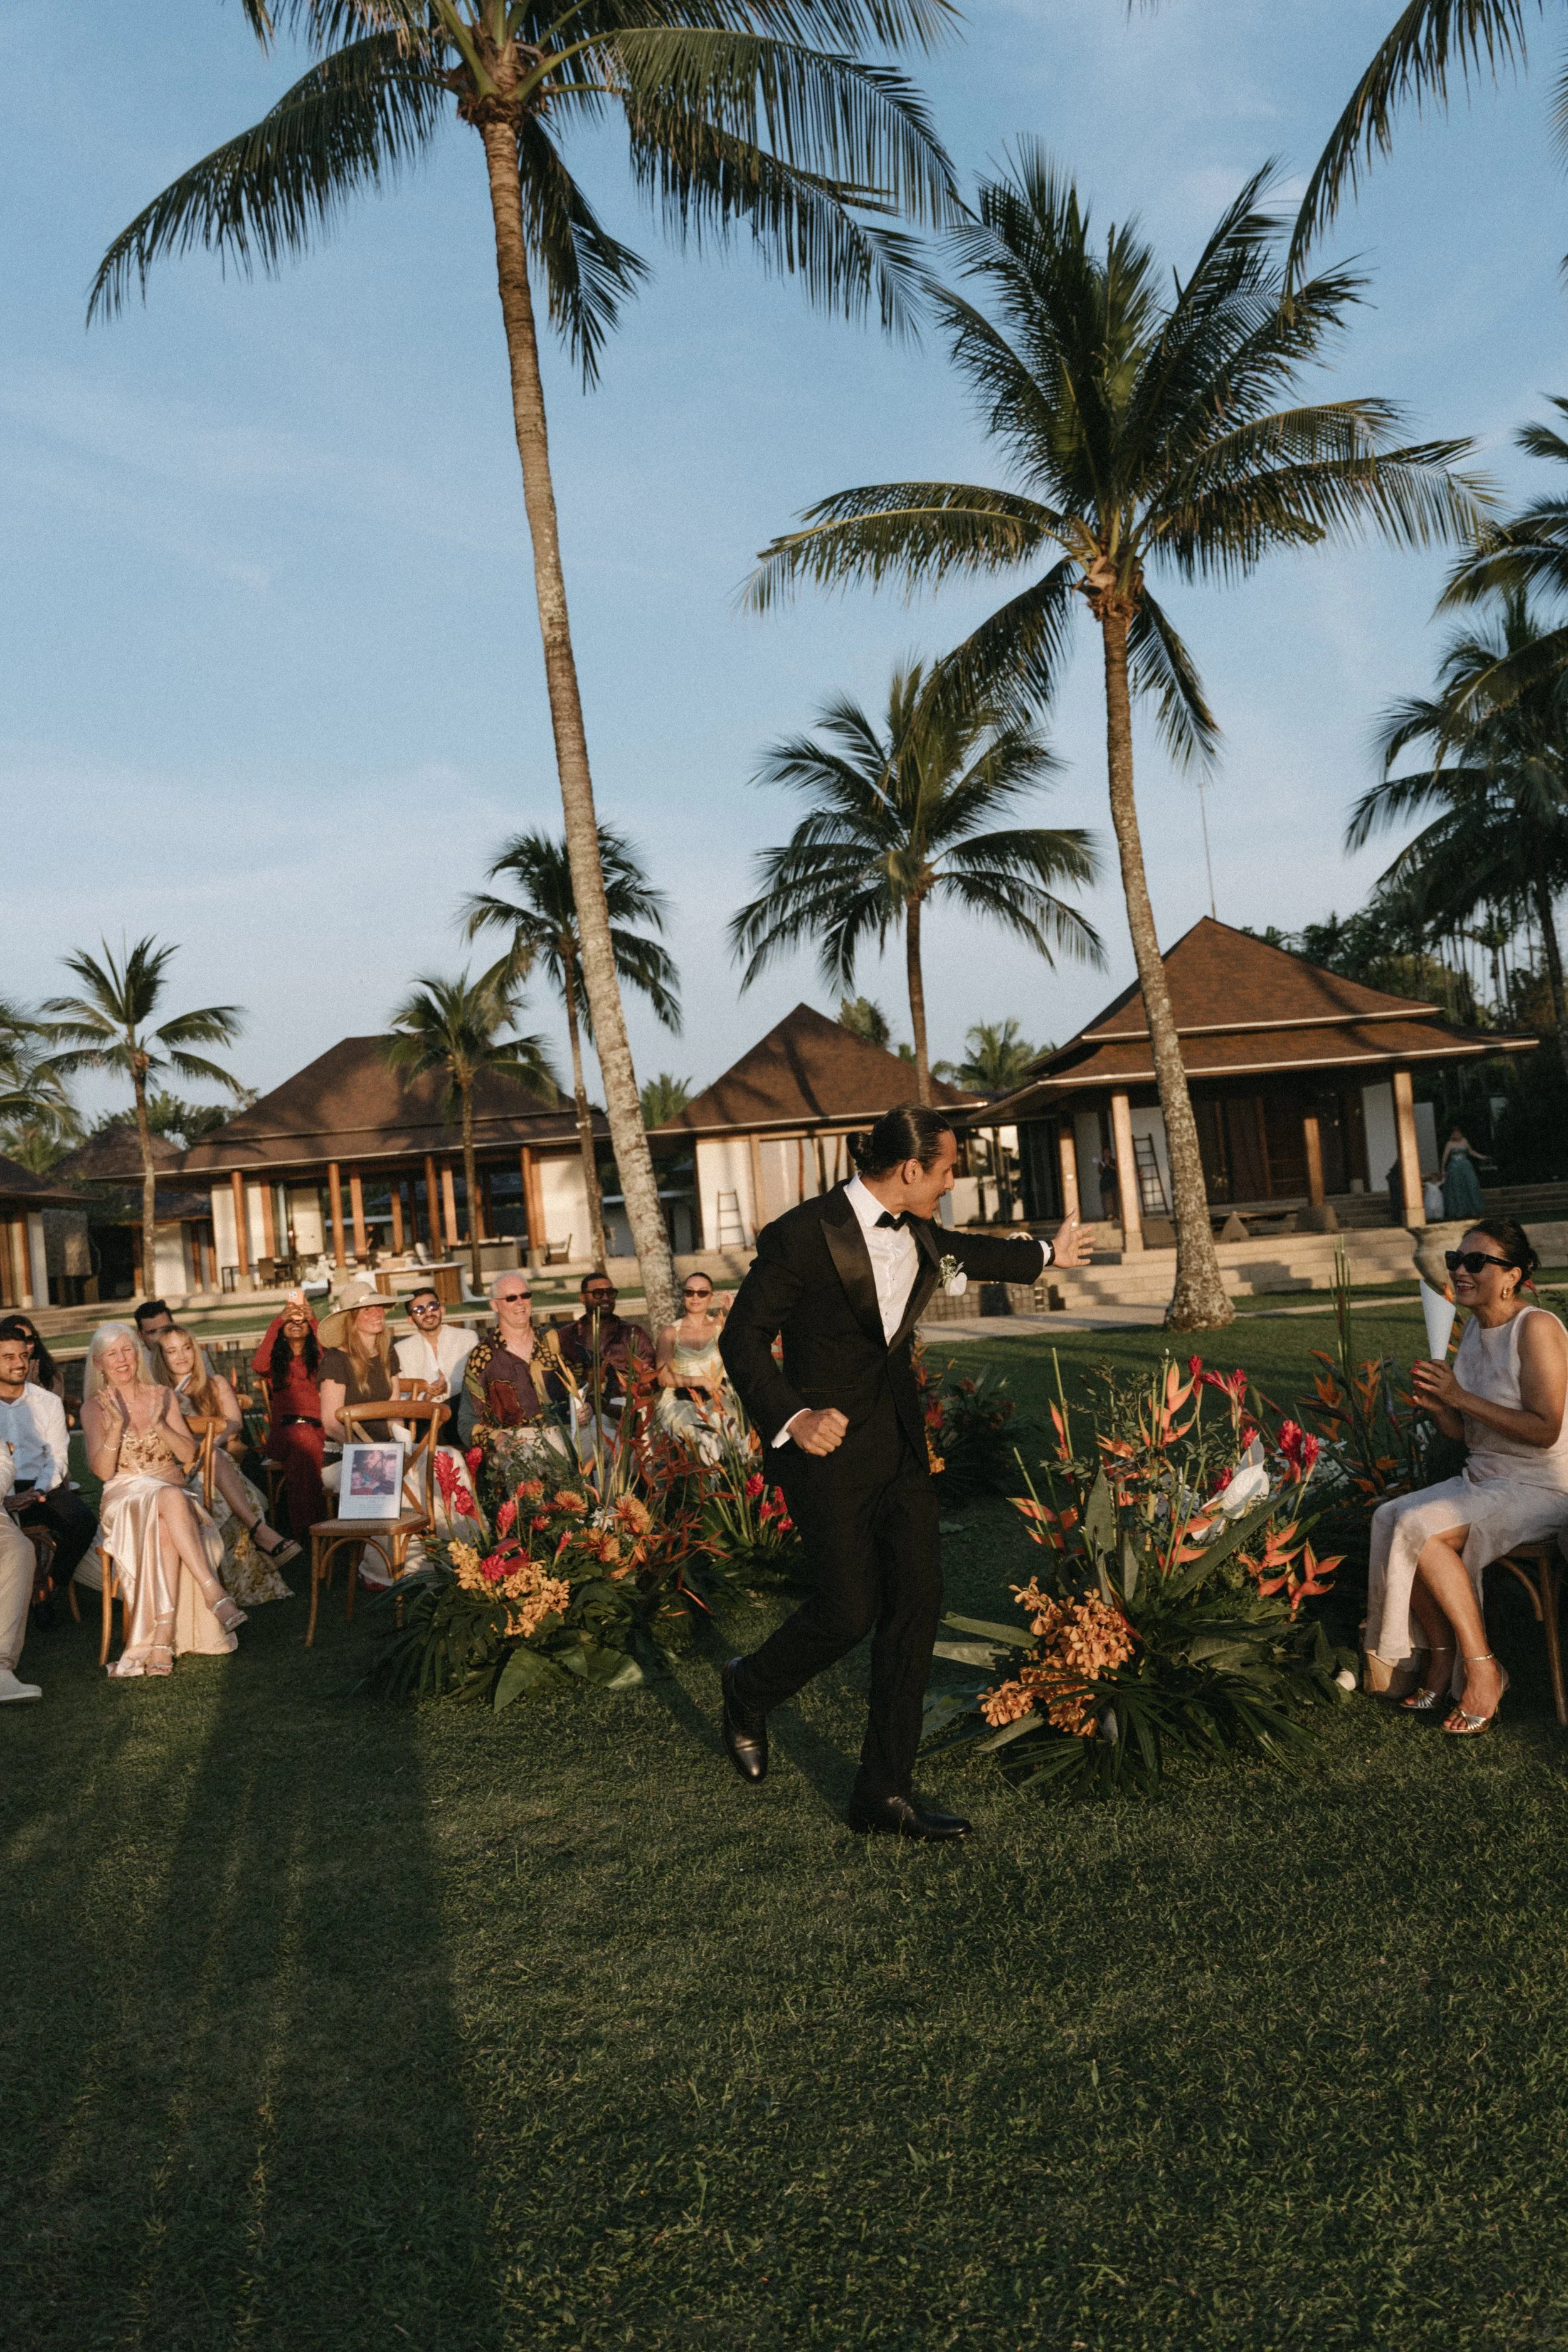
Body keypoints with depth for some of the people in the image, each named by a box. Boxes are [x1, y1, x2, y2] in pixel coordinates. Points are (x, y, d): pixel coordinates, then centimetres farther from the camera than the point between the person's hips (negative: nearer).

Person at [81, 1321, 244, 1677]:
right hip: (125, 1496, -2)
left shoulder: (164, 1397, 12)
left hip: (172, 1491, 2)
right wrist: (117, 1426, -17)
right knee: (172, 1498, -38)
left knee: (165, 1527, -37)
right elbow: (102, 1471, -5)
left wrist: (158, 1424, -11)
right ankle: (213, 1591, -46)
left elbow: (189, 1455, 4)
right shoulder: (94, 1408, 6)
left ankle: (163, 1637, -45)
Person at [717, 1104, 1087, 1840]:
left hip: (898, 1441, 7)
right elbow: (741, 1339, -13)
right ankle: (748, 1691, 27)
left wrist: (1047, 1255, 45)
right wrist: (790, 1417, -26)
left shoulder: (912, 1230, 6)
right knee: (848, 1610, -7)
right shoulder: (802, 1235, -17)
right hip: (830, 1446, -7)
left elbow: (962, 1250, 30)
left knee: (917, 1599, 0)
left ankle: (885, 1795, 10)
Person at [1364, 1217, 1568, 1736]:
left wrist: (1463, 1397, -23)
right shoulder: (1475, 1329, 9)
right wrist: (1438, 1406, -9)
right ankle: (1441, 1658, -4)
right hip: (1482, 1479, 8)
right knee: (1389, 1518, -14)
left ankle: (1482, 1667, -11)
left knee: (1421, 1528, -26)